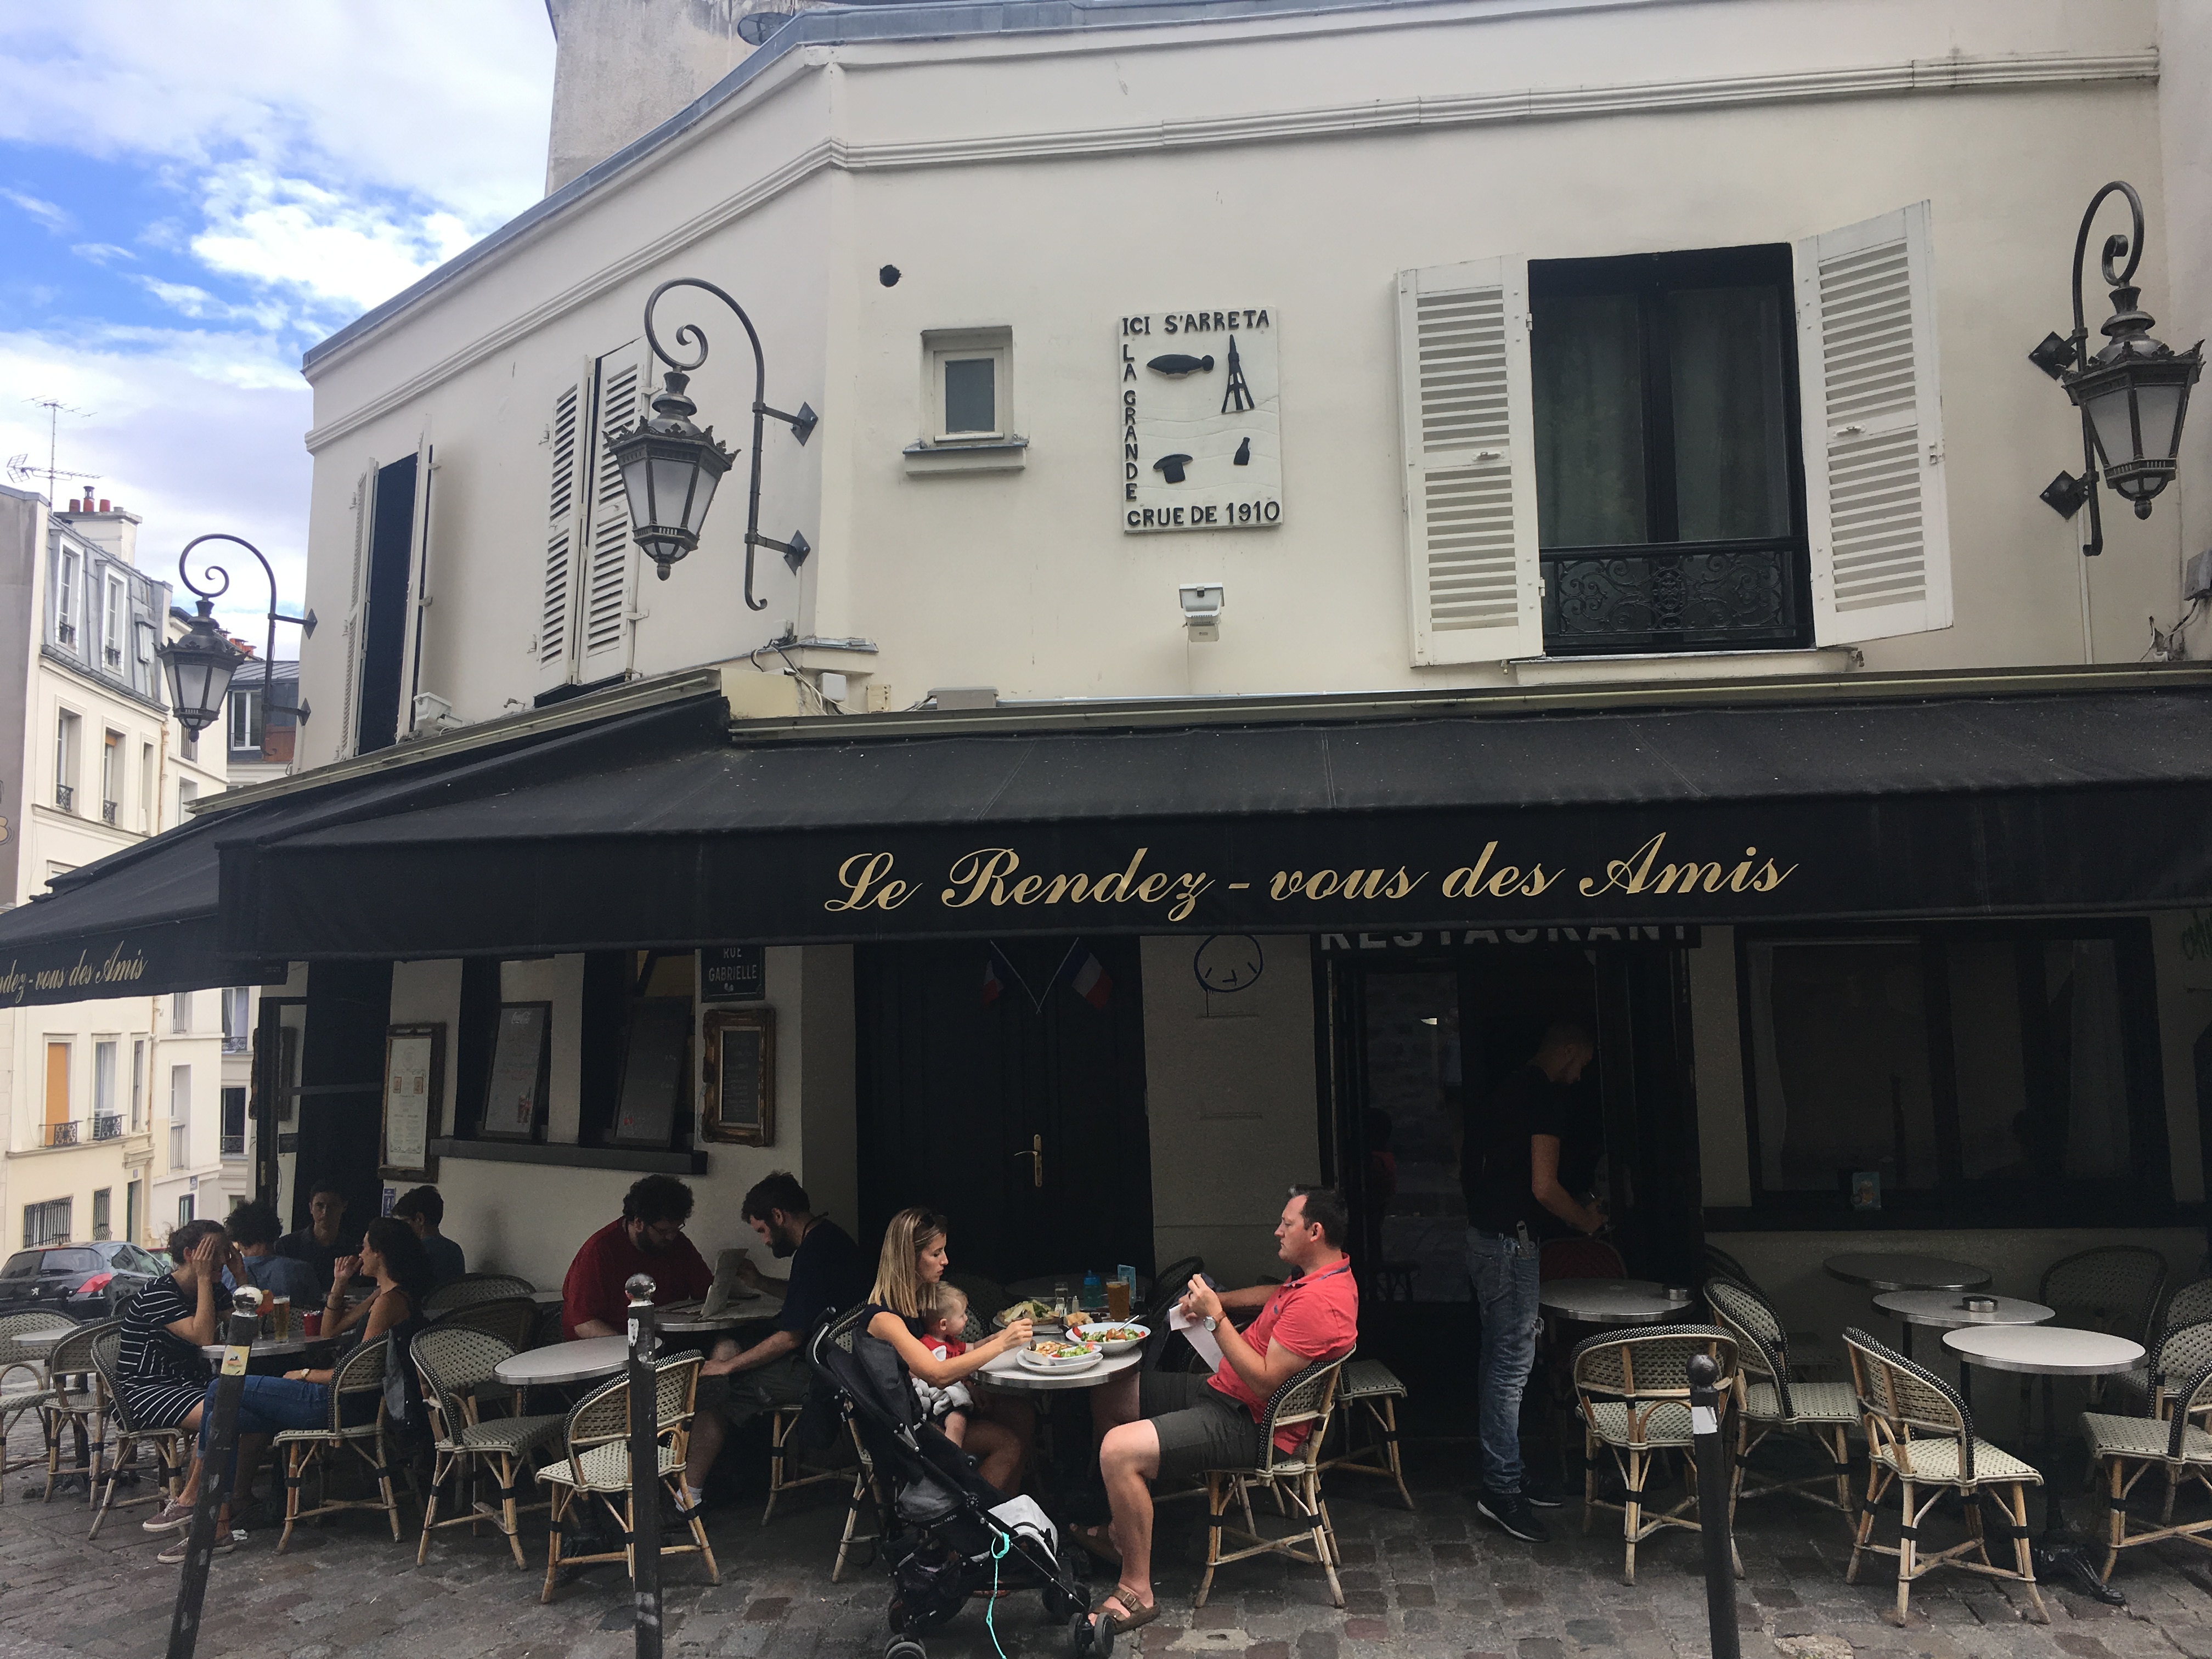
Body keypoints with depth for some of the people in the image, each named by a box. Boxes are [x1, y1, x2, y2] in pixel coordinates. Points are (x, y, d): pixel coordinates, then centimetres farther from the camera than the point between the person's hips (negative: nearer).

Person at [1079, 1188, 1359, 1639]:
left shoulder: (1321, 1302, -26)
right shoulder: (1322, 1273, 6)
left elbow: (1265, 1382, -27)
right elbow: (1279, 1293, 29)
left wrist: (1216, 1316, -22)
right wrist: (1214, 1299, 14)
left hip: (1250, 1424, -11)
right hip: (1223, 1390, 11)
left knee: (1118, 1450, -26)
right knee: (1109, 1392, 16)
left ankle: (1136, 1591, -12)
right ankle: (1122, 1529, 22)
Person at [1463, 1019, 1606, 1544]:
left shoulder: (1508, 1090, 15)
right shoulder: (1546, 1097, -15)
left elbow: (1469, 1170, 21)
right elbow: (1544, 1187, -19)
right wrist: (1585, 1220, -2)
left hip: (1485, 1235, 10)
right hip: (1511, 1242, -10)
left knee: (1500, 1362, 15)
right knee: (1511, 1365, -6)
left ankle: (1506, 1476, 23)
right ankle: (1501, 1490, -3)